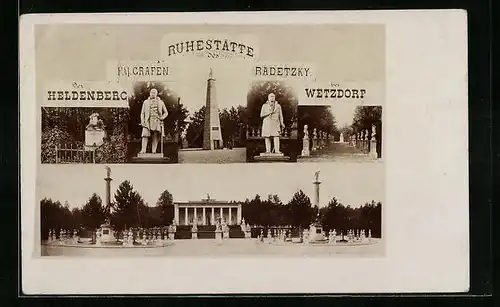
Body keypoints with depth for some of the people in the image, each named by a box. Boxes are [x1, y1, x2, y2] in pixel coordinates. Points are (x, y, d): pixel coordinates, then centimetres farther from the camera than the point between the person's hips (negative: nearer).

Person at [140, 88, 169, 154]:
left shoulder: (160, 102, 15)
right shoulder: (146, 102, 15)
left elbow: (166, 112, 19)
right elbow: (142, 113, 14)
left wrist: (162, 117, -2)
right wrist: (142, 121, 1)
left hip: (157, 122, 1)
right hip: (148, 121, -1)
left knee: (155, 137, -3)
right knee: (145, 136, -15)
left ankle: (154, 151, 0)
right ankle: (143, 150, -20)